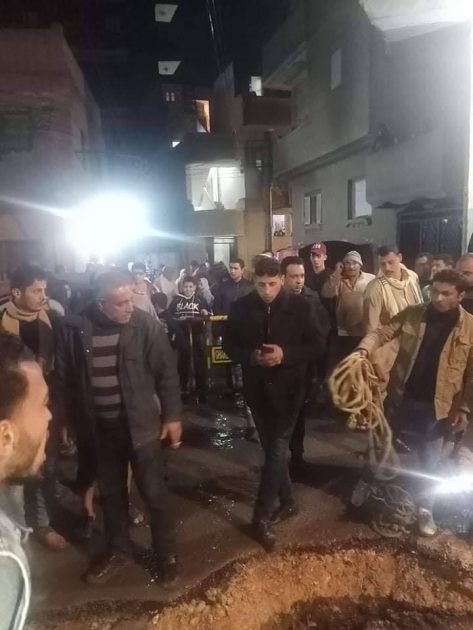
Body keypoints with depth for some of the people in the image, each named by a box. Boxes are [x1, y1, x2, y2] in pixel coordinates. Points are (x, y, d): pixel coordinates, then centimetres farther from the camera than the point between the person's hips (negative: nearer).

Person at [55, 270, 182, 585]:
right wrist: (72, 421, 7)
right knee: (111, 493, 20)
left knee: (154, 492, 9)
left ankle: (166, 553, 31)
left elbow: (167, 372, -7)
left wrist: (172, 416, -5)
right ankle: (118, 550, 42)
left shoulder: (146, 324, -14)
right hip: (99, 429, 3)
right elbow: (65, 379, 2)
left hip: (141, 424, -2)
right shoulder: (75, 328, -10)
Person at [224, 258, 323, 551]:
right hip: (257, 388, 3)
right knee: (272, 448, 15)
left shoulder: (299, 305, -7)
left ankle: (262, 516, 7)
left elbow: (315, 344, -4)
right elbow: (229, 345, 3)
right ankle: (287, 500, 34)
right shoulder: (241, 308, -3)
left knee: (277, 449, -5)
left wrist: (285, 354, -21)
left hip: (289, 387, -3)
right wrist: (251, 356, -18)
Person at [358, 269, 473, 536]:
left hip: (436, 406, -1)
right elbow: (382, 333, -9)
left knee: (430, 461, 13)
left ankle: (425, 509, 33)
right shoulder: (412, 314, -4)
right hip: (401, 397, 2)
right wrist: (364, 350, -29)